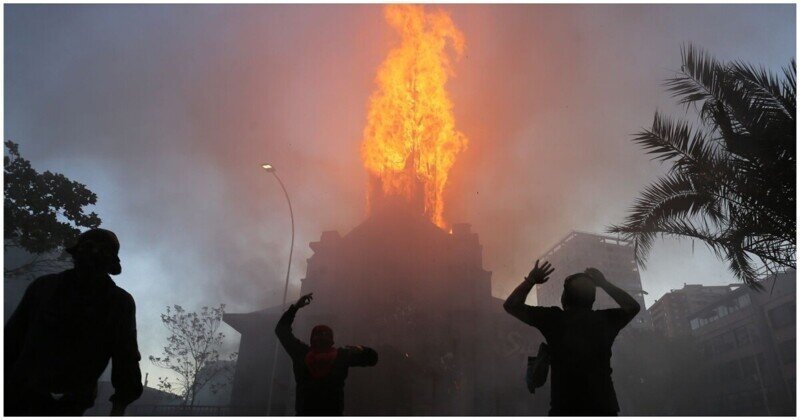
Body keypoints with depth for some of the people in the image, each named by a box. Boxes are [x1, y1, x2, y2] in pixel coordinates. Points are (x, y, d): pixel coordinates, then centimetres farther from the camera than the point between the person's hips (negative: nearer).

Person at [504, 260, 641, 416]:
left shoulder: (554, 319, -1)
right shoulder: (604, 320, 7)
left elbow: (511, 305, 8)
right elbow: (633, 307, 28)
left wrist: (531, 279, 19)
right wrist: (604, 283, 31)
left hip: (564, 408, -3)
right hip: (605, 409, 3)